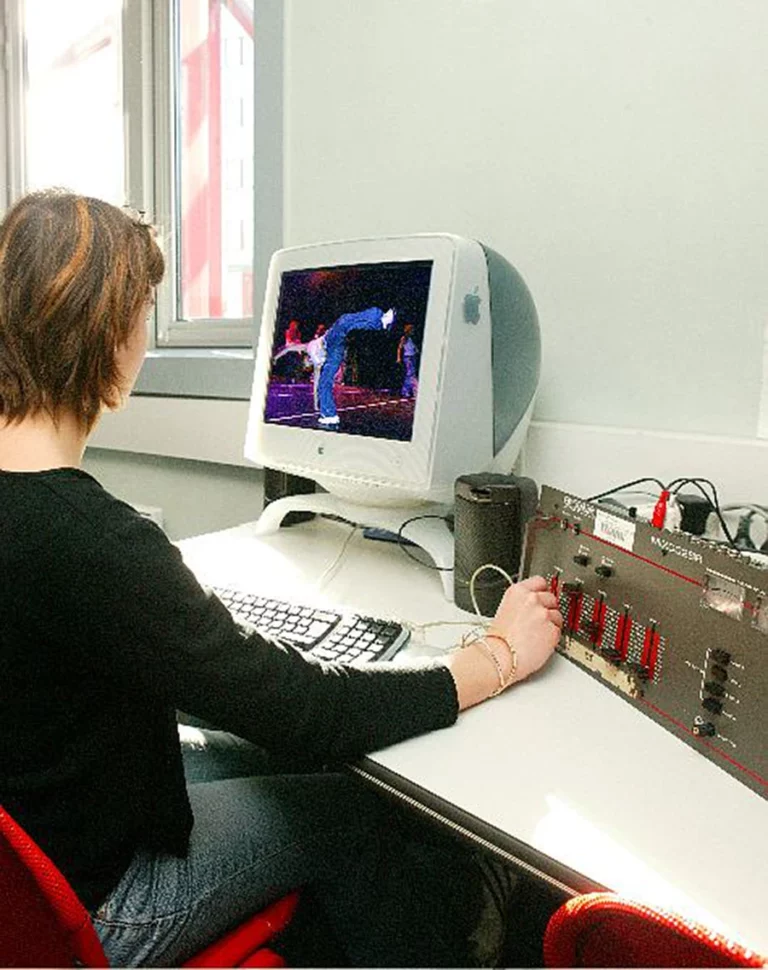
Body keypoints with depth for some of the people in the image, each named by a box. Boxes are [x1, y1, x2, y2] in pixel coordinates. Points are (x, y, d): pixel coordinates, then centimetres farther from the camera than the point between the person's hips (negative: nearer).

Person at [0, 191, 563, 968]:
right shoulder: (83, 538, -35)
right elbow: (305, 714, -29)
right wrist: (499, 656, -17)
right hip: (83, 907, -7)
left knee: (267, 758, 16)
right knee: (343, 812, 6)